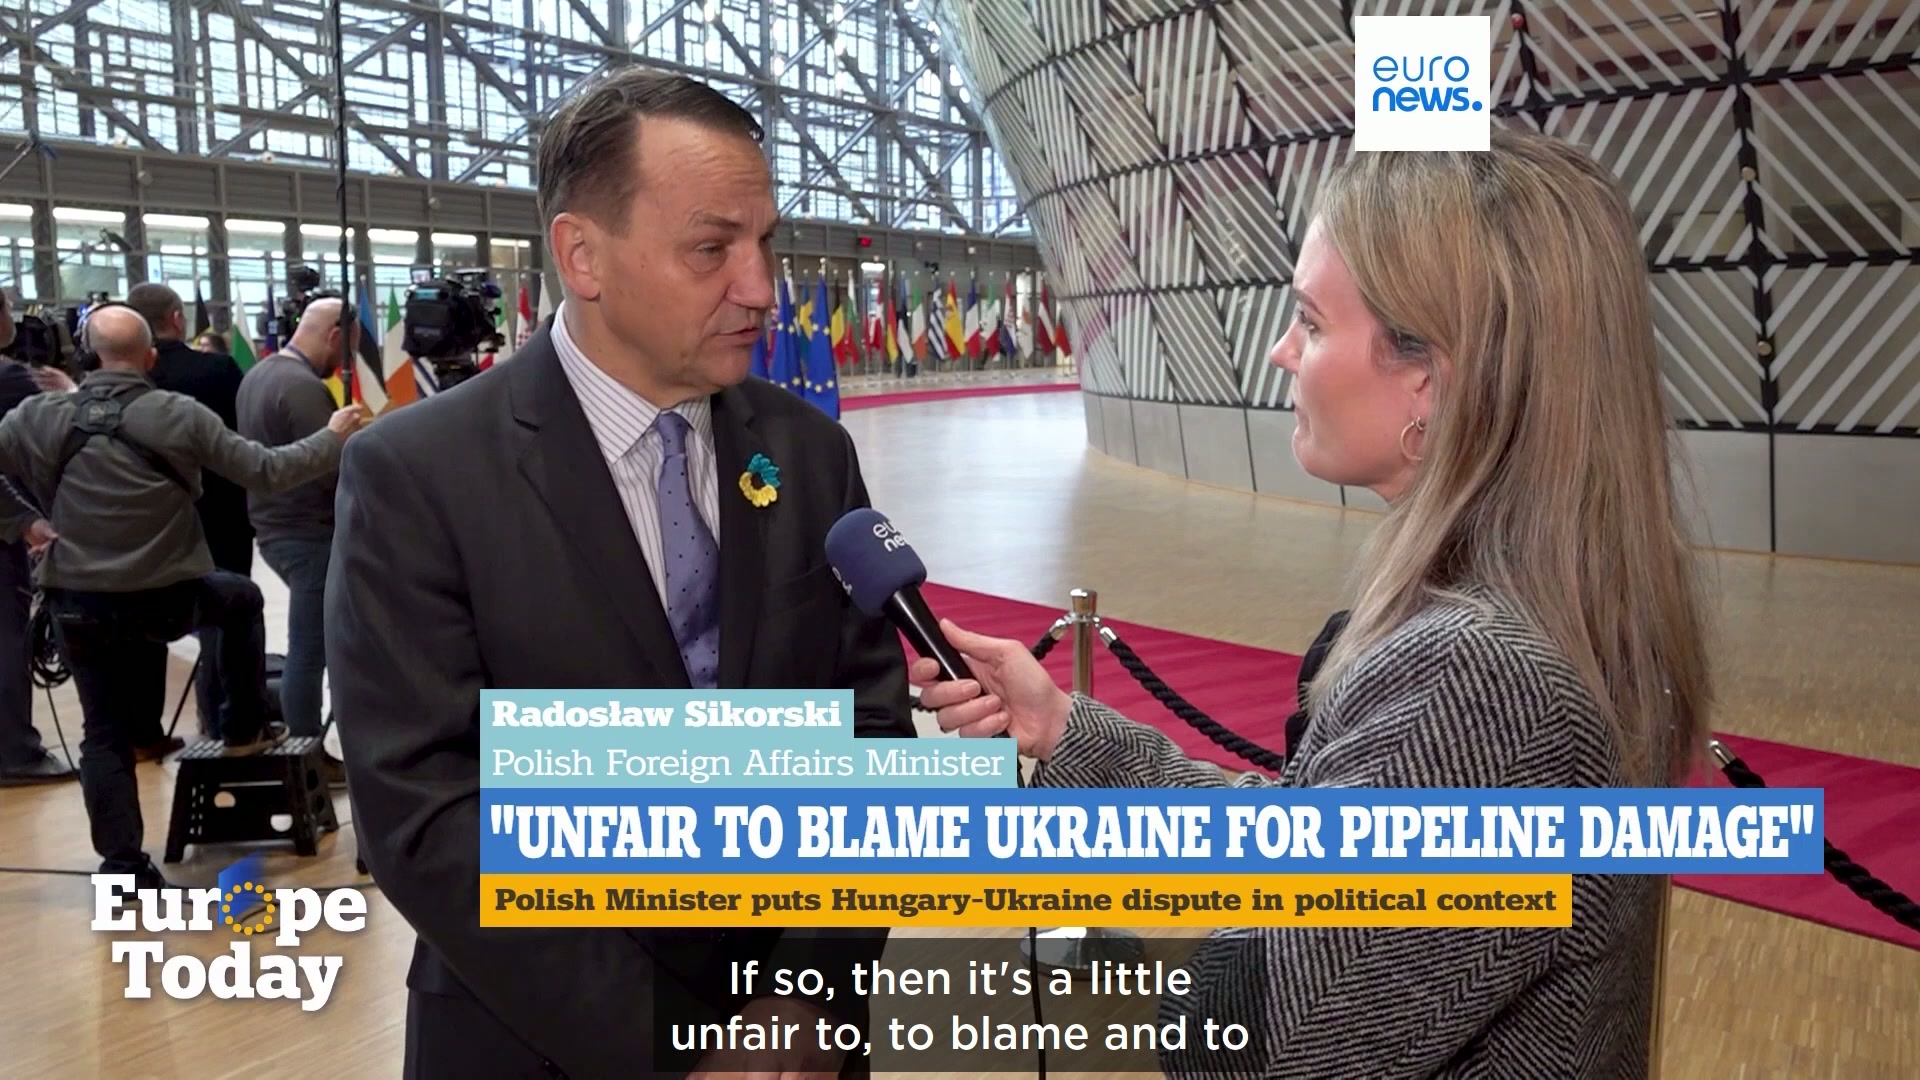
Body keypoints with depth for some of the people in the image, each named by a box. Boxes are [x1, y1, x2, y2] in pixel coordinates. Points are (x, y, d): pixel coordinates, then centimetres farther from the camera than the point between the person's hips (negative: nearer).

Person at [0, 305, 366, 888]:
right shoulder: (180, 414, -11)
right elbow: (266, 471, -7)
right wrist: (335, 439, 4)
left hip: (78, 605, 2)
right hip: (165, 597, -2)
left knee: (104, 734, 12)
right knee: (241, 597, 29)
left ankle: (123, 866, 10)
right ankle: (246, 729, 32)